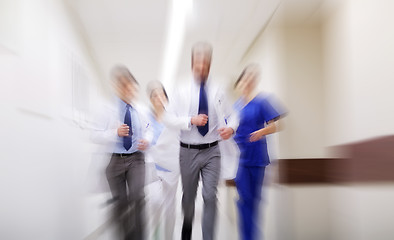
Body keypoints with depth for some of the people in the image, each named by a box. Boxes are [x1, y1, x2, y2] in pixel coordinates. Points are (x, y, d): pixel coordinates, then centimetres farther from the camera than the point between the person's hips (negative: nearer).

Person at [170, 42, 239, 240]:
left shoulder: (217, 91, -2)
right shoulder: (182, 91, -2)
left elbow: (231, 116, 5)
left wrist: (231, 128, -16)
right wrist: (191, 120, -22)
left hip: (212, 151, 0)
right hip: (188, 151, 1)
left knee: (210, 196, -6)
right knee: (189, 195, 17)